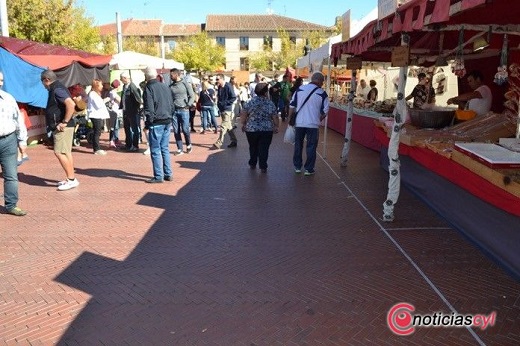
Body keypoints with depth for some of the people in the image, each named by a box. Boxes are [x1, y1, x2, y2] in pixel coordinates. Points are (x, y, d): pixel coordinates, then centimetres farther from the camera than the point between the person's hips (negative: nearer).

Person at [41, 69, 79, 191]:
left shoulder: (57, 90, -14)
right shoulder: (56, 89, 17)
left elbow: (71, 104, -29)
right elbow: (69, 105, 26)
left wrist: (64, 122, -25)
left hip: (62, 127, -11)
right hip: (60, 127, 11)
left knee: (59, 152, -11)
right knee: (66, 153, 12)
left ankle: (71, 179, -8)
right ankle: (71, 179, 18)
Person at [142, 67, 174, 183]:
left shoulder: (149, 88, -9)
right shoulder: (165, 86, 11)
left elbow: (149, 109, -14)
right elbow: (172, 105, 15)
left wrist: (148, 123, -5)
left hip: (156, 123, -7)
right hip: (167, 121, 7)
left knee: (155, 150, 0)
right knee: (165, 148, 13)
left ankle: (158, 176, 2)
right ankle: (168, 174, 16)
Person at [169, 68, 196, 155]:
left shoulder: (185, 84, 0)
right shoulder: (171, 86, 10)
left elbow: (192, 96, 1)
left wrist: (188, 105, -11)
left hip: (184, 110, -3)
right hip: (174, 111, 4)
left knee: (185, 129, -5)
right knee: (176, 131, 2)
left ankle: (188, 145, 21)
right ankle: (179, 149, 10)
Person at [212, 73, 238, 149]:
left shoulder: (228, 87, -13)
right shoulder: (219, 87, 10)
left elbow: (234, 97, -15)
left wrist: (225, 103, -17)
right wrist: (219, 104, 9)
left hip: (227, 110, -9)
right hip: (222, 109, 9)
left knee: (223, 126, -8)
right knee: (229, 126, 13)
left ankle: (218, 143, -7)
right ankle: (234, 141, 22)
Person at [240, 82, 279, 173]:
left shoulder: (251, 102, -3)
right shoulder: (270, 104, -4)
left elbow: (243, 114, -2)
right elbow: (275, 117, -2)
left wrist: (243, 124, 10)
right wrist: (276, 126, 11)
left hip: (251, 129, 2)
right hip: (267, 130, -2)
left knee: (253, 147, 18)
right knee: (264, 148, 4)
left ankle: (252, 164, 29)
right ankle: (263, 167, 4)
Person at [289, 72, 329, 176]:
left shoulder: (299, 89, 2)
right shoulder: (322, 93, -4)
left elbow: (292, 106, 3)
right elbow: (325, 111, -3)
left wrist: (290, 118, 12)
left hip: (299, 123, 2)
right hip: (313, 124, -2)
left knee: (298, 145, 15)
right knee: (311, 147, 7)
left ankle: (297, 167, 23)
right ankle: (309, 169, 11)